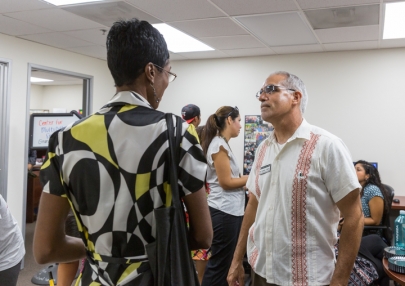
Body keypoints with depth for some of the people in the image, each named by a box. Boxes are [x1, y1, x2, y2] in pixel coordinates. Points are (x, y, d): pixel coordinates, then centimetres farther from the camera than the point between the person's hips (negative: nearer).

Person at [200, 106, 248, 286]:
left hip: (230, 209, 10)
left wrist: (246, 179, 7)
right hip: (225, 211, -10)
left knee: (227, 262, 14)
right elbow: (226, 182, -16)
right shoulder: (219, 144, -13)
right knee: (219, 264, -1)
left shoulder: (222, 144, 15)